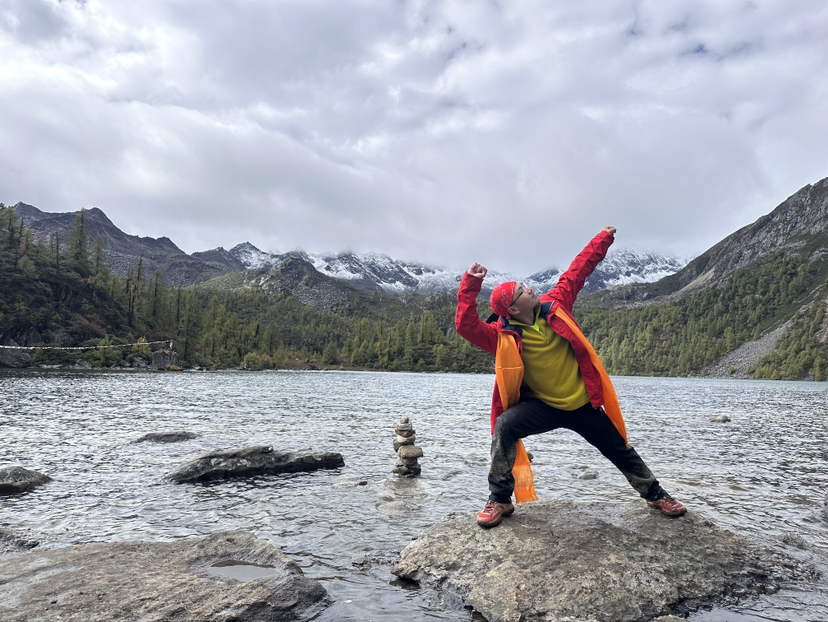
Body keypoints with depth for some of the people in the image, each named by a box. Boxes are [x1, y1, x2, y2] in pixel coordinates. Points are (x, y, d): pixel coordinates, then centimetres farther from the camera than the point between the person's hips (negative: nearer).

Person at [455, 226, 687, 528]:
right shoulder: (504, 336, -18)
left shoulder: (554, 305, -11)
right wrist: (470, 285, -38)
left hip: (582, 403, 3)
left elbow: (578, 270, -2)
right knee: (504, 427, -29)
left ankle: (655, 495, 42)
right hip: (541, 405, -3)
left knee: (620, 449, 15)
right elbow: (466, 325, -32)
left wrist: (603, 239, 2)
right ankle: (499, 500, -13)